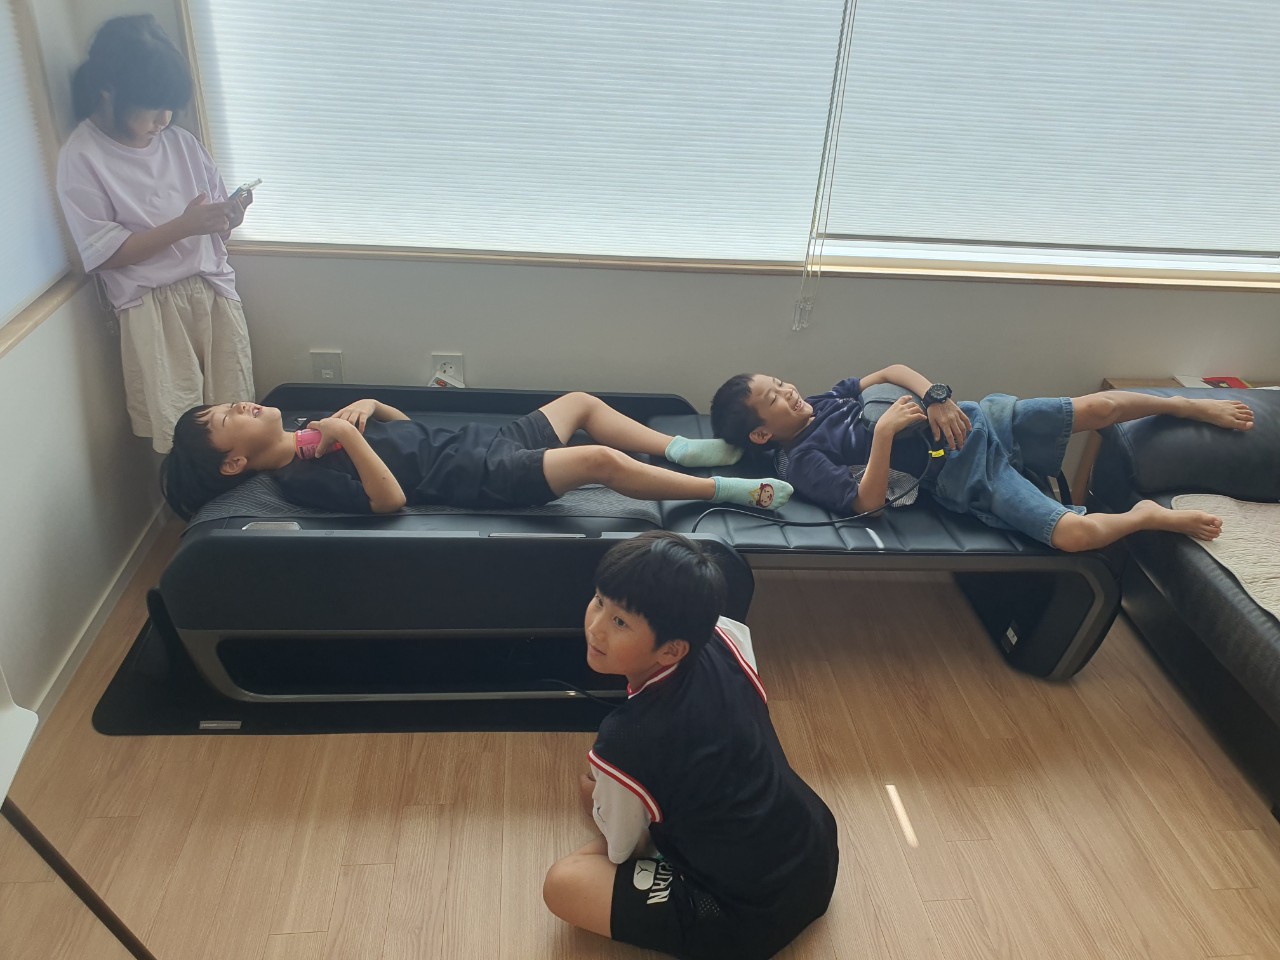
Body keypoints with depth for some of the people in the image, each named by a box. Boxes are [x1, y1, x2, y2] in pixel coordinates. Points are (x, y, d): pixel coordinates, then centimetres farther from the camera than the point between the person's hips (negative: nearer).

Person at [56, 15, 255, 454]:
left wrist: (229, 217, -11)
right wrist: (183, 226, -19)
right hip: (154, 306, -4)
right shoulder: (80, 157, -7)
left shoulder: (180, 141, 6)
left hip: (214, 289, 4)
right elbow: (104, 253, -11)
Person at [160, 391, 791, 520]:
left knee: (582, 401, 16)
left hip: (483, 442, 10)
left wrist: (368, 405, 3)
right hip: (483, 479, -10)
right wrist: (351, 436, -25)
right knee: (601, 460, -24)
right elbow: (390, 498, -26)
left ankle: (681, 450, 21)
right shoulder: (303, 478, -12)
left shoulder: (308, 436, 16)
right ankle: (730, 491, -10)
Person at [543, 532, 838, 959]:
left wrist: (595, 794, 13)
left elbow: (621, 850, -8)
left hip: (753, 921, -7)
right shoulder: (722, 636, -14)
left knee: (562, 883, -8)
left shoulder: (627, 742, -31)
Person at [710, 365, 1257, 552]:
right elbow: (868, 500, -21)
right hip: (968, 481, -6)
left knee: (1100, 408, -2)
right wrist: (885, 431, -26)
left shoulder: (826, 400, 11)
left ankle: (1194, 407, 24)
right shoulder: (803, 465, -10)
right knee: (1076, 534, -23)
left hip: (976, 422, 6)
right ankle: (1149, 517, 7)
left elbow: (892, 370, 14)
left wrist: (935, 396, -6)